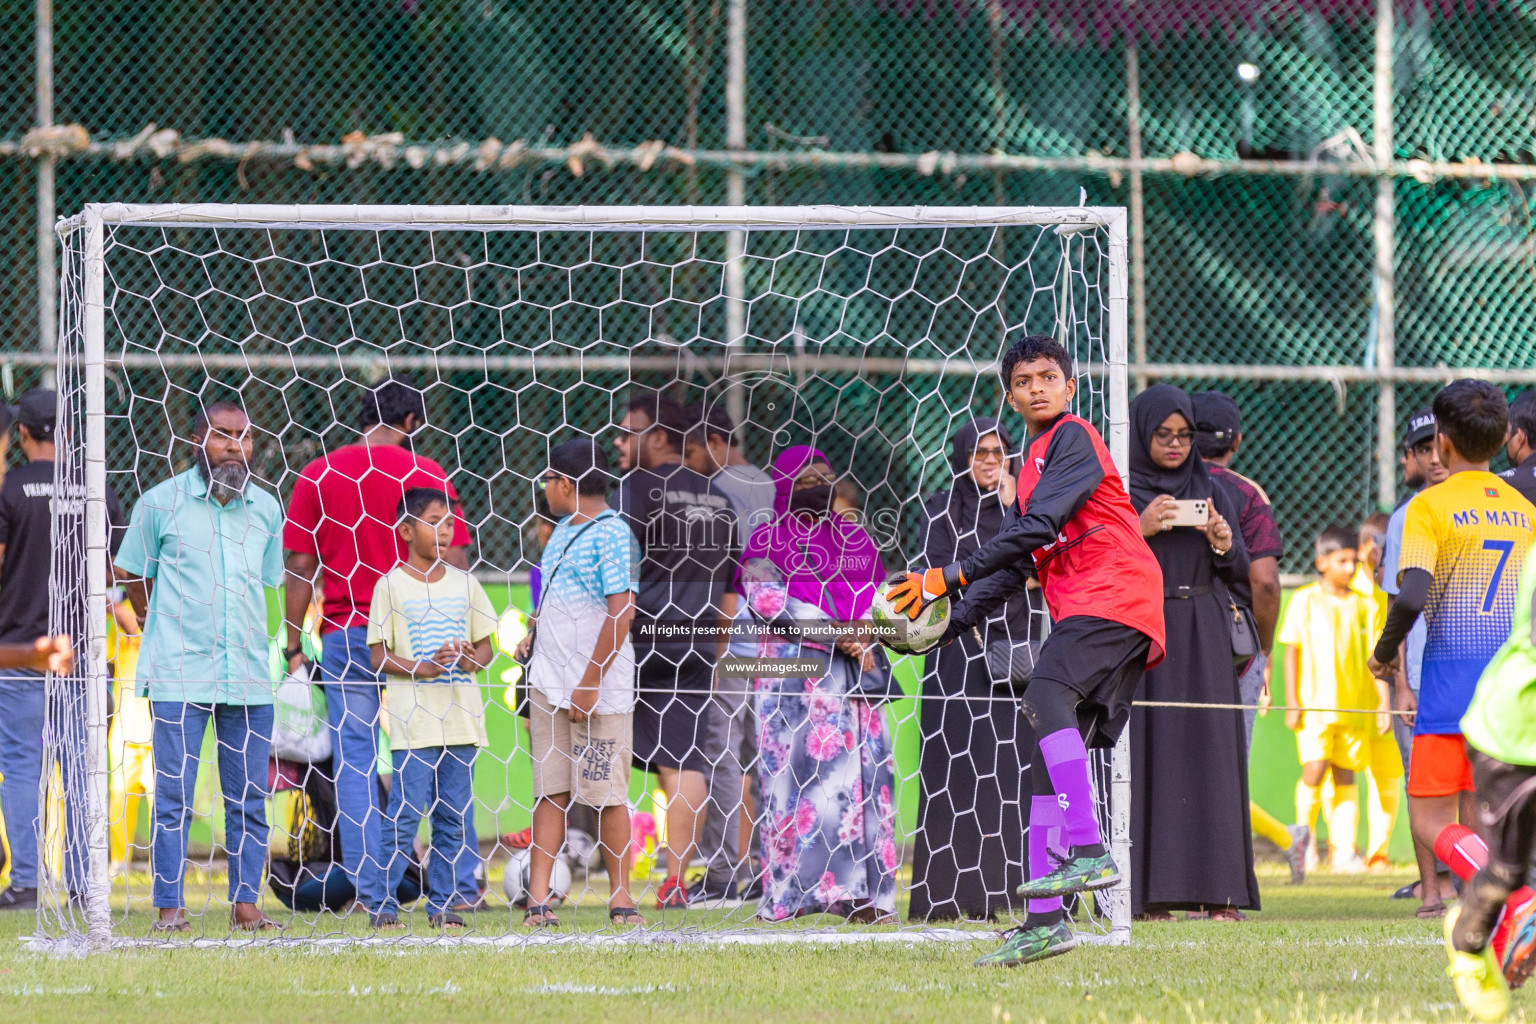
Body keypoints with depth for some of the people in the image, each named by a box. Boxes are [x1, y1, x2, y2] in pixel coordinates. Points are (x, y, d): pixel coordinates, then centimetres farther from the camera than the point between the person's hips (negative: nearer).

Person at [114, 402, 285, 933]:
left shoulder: (266, 509, 9)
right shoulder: (160, 503, -1)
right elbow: (132, 572, 11)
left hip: (248, 675, 3)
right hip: (178, 675, -3)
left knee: (249, 799, 4)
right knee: (174, 794, -5)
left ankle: (246, 903, 11)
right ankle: (170, 906, -1)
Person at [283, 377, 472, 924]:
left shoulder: (317, 476, 4)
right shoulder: (426, 474, -1)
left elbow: (300, 566, 2)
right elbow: (454, 562, -3)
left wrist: (293, 644, 7)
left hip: (343, 634, 1)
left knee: (354, 760, 4)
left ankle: (370, 890, 0)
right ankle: (457, 884, 7)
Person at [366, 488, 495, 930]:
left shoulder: (464, 584, 12)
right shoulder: (391, 586, -2)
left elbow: (486, 645, 16)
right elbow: (378, 655, -4)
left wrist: (473, 659, -7)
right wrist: (424, 668, -18)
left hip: (461, 715, 5)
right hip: (414, 718, -5)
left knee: (454, 815, 5)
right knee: (405, 813, -8)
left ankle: (442, 902, 11)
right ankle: (384, 903, -1)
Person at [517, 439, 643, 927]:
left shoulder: (611, 534, -11)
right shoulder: (563, 530, 15)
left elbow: (621, 612, -16)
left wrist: (589, 684, -18)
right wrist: (535, 634, 10)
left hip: (599, 688, -8)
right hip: (550, 684, 8)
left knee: (607, 791, -2)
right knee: (550, 790, 4)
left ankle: (620, 898, 6)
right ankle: (538, 900, 1)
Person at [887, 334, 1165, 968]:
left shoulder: (1073, 438, -2)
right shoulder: (1034, 464, 27)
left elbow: (1037, 529, -14)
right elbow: (1014, 568, 28)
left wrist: (953, 577, -16)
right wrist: (952, 623, 17)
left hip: (1113, 595, -10)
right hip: (1080, 612, 10)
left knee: (1046, 696, -31)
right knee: (1051, 760, 2)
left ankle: (1089, 851, -39)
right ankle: (1045, 921, -1)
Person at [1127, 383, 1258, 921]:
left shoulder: (1210, 492, 13)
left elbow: (1240, 573, 11)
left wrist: (1224, 543, -10)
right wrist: (1139, 530, -16)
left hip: (1202, 641, 3)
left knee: (1209, 753, -4)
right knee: (1148, 755, -8)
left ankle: (1217, 889, -6)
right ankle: (1149, 892, -9)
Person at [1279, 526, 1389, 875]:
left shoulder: (1366, 606, 8)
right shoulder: (1305, 601, 1)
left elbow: (1376, 658, 10)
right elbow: (1292, 651, 2)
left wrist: (1384, 703, 3)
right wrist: (1292, 701, -4)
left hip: (1354, 705, 3)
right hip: (1314, 702, -3)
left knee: (1346, 774, 2)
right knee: (1315, 769, -12)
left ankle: (1345, 850, 2)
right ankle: (1304, 832, 10)